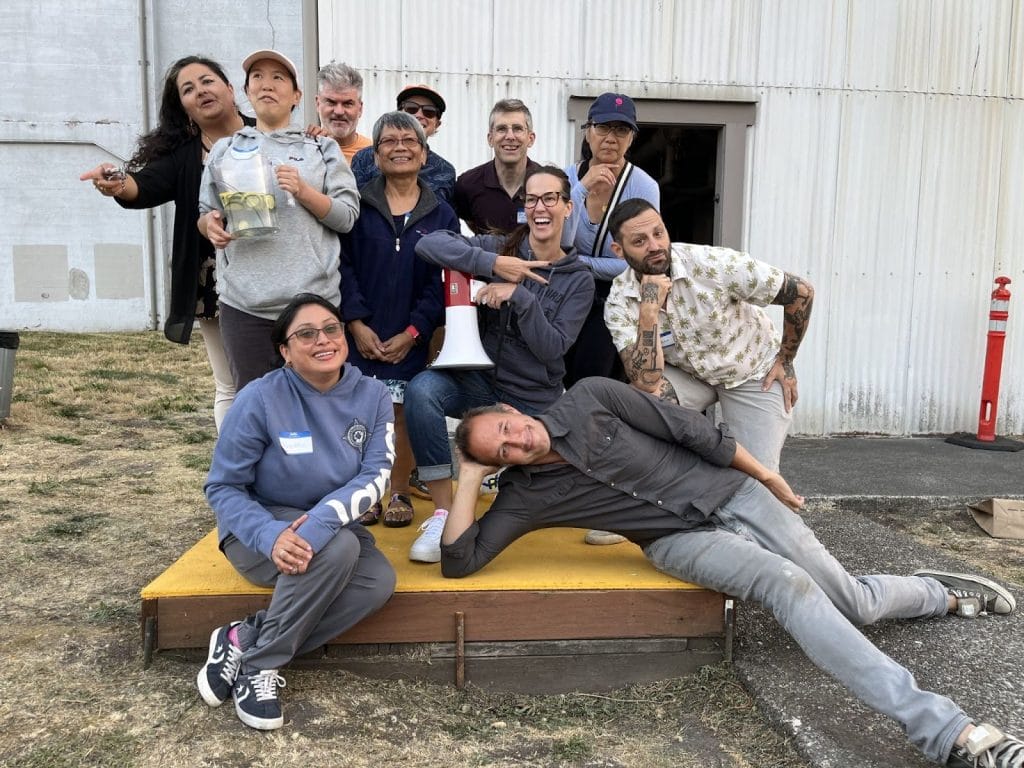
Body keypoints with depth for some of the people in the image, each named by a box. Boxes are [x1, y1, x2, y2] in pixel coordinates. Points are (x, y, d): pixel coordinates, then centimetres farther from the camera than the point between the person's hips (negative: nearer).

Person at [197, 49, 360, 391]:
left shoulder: (322, 148, 11)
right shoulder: (225, 149, 16)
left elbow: (347, 216, 4)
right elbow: (205, 215, 18)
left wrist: (303, 190, -12)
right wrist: (210, 224, -5)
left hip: (312, 299, -1)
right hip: (244, 303, 2)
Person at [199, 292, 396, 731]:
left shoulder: (372, 396, -8)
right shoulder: (261, 399, -17)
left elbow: (376, 476, -15)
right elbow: (222, 487, -13)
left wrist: (321, 521, -34)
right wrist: (270, 535, -32)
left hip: (333, 527, 4)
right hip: (260, 530, -4)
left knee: (379, 582, -25)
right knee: (339, 548, -33)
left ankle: (243, 640, -14)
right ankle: (260, 664, -15)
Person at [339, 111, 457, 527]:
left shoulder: (441, 215, 5)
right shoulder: (357, 204, 3)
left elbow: (443, 279, 1)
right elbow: (343, 265, -2)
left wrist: (412, 332, -7)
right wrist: (356, 323, -11)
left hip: (411, 337, 1)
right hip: (360, 333, 0)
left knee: (402, 414, 5)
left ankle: (399, 493, 21)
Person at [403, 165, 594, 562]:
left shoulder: (578, 279, -2)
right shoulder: (501, 247, -2)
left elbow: (553, 347, -14)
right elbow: (428, 243, -17)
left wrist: (519, 295, -26)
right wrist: (493, 264, -26)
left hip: (532, 400, 1)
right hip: (479, 379, -1)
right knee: (422, 389, -32)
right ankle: (444, 513, -25)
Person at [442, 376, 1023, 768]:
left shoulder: (589, 397, -10)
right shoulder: (525, 495, -7)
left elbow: (689, 429, -5)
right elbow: (460, 561, -13)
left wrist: (766, 475, 0)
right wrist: (469, 477, -18)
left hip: (730, 494, 1)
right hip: (681, 541, -1)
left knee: (855, 603, 4)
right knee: (788, 585, -28)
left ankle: (942, 593, 38)